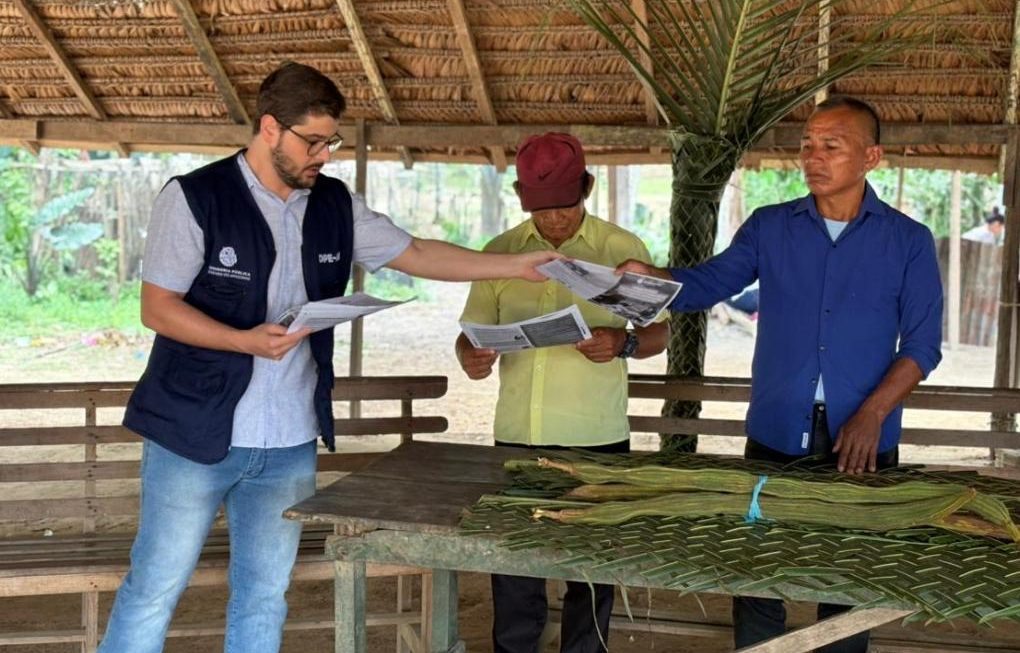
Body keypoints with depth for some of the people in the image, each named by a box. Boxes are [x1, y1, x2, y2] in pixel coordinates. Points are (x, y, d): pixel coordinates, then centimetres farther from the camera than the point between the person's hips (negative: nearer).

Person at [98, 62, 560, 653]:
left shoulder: (335, 205, 6)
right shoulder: (195, 198, -10)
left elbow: (417, 254, 12)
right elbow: (157, 308, -11)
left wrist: (518, 266, 6)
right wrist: (247, 341, -24)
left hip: (291, 442, 5)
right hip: (196, 432, -5)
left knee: (265, 597, 12)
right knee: (153, 593, 2)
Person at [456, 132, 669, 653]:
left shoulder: (623, 249, 0)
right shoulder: (499, 252, 5)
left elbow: (659, 331, 5)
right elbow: (471, 333, 9)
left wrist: (623, 343, -17)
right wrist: (471, 358, -15)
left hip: (598, 439, -2)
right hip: (517, 436, 2)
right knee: (513, 567, 8)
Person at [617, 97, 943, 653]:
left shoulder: (908, 240, 1)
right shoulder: (770, 227, 5)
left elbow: (921, 344, -2)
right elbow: (707, 284, -1)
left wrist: (872, 414, -15)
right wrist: (648, 276, -21)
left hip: (862, 445, -1)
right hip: (774, 438, 1)